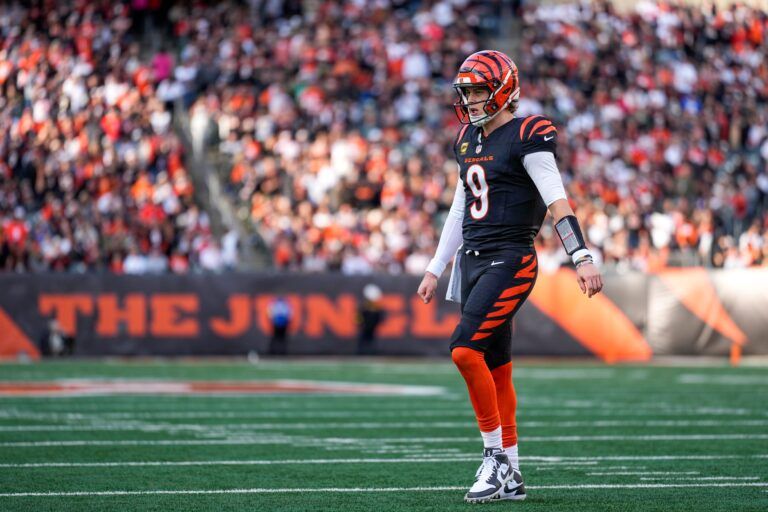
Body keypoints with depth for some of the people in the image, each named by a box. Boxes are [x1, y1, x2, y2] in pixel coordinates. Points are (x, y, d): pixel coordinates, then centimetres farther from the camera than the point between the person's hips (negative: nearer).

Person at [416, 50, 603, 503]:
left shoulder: (526, 137, -9)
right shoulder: (469, 140, 15)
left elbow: (557, 200, -16)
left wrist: (583, 258, -25)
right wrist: (436, 269, 24)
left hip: (510, 261, -8)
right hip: (473, 261, 8)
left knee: (465, 350, -20)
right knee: (495, 369, 8)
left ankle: (495, 457, -10)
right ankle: (510, 476, 14)